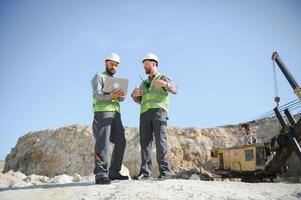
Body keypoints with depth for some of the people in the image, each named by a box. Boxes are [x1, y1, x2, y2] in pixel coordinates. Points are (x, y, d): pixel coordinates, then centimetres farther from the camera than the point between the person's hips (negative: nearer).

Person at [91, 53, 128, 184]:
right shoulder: (99, 76, 8)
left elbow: (121, 99, 14)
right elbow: (96, 94, -8)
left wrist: (121, 96, -11)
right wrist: (109, 96, -28)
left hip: (115, 113, 7)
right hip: (102, 111, -7)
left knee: (120, 142, 2)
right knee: (102, 142, -14)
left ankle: (114, 172, 8)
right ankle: (100, 174, -18)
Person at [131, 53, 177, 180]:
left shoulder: (164, 77, 12)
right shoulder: (144, 83, 30)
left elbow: (174, 90, -6)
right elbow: (139, 101, 24)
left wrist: (165, 84, -28)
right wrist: (134, 95, 1)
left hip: (159, 111, -5)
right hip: (145, 113, 5)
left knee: (160, 140, -14)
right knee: (145, 142, -5)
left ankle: (164, 171, -13)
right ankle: (145, 172, -7)